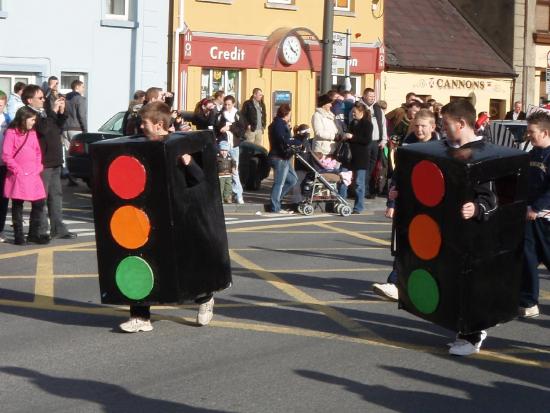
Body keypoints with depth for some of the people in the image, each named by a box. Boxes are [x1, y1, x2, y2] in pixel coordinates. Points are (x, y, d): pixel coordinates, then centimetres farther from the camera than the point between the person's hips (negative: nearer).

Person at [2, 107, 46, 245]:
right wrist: (18, 170, -13)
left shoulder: (32, 133, 13)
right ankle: (18, 236, 7)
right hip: (18, 176, -6)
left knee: (39, 203, 4)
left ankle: (34, 234, 13)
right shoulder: (11, 133, -7)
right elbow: (6, 156, -11)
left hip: (33, 175, 6)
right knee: (17, 205, 2)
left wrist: (38, 167, 6)